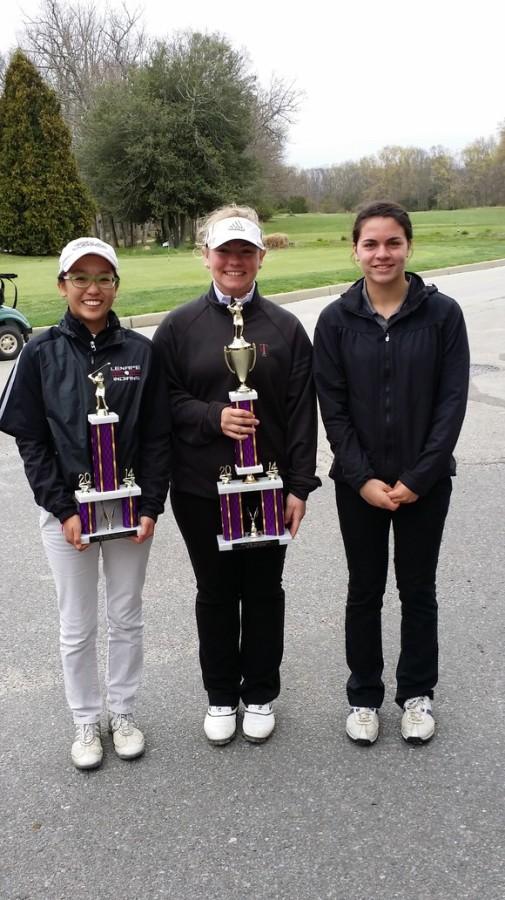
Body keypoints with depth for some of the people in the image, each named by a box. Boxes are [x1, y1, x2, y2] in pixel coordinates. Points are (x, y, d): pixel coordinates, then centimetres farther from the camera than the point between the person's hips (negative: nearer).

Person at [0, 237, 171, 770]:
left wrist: (150, 506, -8)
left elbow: (157, 435, -1)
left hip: (130, 506, 1)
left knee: (126, 618, 14)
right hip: (67, 510, -1)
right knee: (77, 626, 11)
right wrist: (64, 510, -12)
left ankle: (123, 713, 34)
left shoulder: (140, 351, -2)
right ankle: (85, 722, 31)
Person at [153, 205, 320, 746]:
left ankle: (260, 694, 32)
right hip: (200, 487, 0)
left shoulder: (285, 327, 1)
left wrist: (299, 486, -5)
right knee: (215, 594, 13)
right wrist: (213, 417, -17)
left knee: (263, 592, 12)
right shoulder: (180, 326, 0)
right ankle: (221, 696, 32)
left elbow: (302, 412, -1)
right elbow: (164, 399, 0)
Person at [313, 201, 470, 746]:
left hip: (425, 482, 0)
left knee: (418, 589, 14)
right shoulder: (336, 320, -4)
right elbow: (332, 408, -4)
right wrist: (363, 478, -11)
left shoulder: (442, 313, -6)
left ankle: (416, 693, 33)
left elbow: (452, 401, -7)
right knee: (365, 590, 13)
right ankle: (363, 696, 31)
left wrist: (416, 478, -12)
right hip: (359, 484, 1)